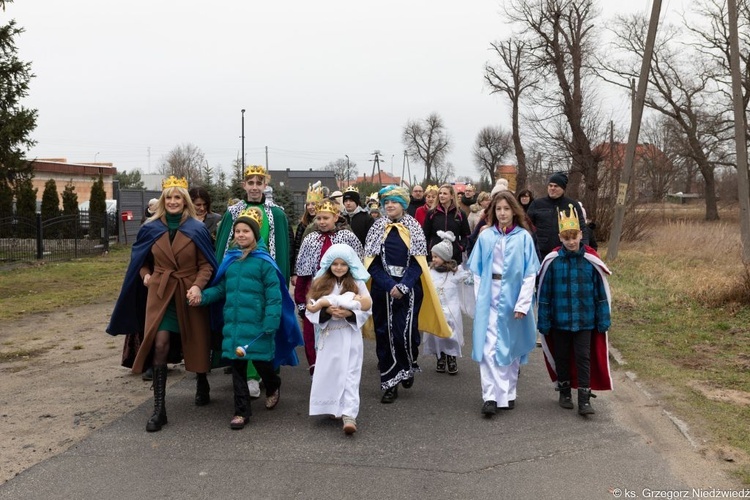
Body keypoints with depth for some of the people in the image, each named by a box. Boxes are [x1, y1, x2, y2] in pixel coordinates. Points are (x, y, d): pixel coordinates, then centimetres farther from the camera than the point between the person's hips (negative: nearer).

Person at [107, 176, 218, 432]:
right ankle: (159, 409, -8)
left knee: (196, 345, 13)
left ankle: (202, 386, 41)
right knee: (160, 346, -12)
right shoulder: (150, 228, 4)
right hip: (160, 294, 1)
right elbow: (141, 259, 17)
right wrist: (145, 275, -1)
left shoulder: (197, 230, -2)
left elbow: (207, 264, -3)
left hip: (189, 295, 0)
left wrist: (198, 285, -18)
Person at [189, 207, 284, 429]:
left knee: (261, 362, 6)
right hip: (233, 323, 5)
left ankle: (273, 387, 40)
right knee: (237, 365, 8)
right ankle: (241, 411, 18)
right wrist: (202, 295, -4)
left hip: (256, 324, -5)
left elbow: (273, 295, -10)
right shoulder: (229, 259, 8)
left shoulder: (263, 261, -8)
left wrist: (270, 323, -16)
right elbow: (221, 288, 14)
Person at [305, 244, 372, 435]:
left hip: (350, 337, -2)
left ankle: (349, 415, -11)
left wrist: (349, 313, -19)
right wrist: (327, 311, -19)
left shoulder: (357, 283, -1)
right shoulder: (320, 284, 3)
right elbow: (310, 310, -1)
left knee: (349, 376, -6)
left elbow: (367, 310, -2)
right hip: (328, 337, 2)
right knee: (327, 375, 8)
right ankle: (332, 409, 25)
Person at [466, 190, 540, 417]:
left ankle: (508, 394, 23)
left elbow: (530, 274, -5)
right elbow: (477, 271, 6)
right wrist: (480, 298, -1)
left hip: (513, 299, 0)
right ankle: (490, 397, -3)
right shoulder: (485, 236, 2)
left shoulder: (523, 237, -3)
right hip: (489, 300, 1)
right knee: (488, 348, -6)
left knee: (510, 347, 10)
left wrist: (522, 303, -10)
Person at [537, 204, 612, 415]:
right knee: (561, 357, 14)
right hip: (559, 320, 1)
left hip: (584, 320, -1)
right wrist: (544, 321, -1)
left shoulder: (590, 261, -6)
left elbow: (600, 292, 1)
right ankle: (565, 393, 31)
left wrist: (603, 320, 1)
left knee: (583, 358, 2)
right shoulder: (552, 261, -7)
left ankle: (584, 400, 8)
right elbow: (544, 293, -2)